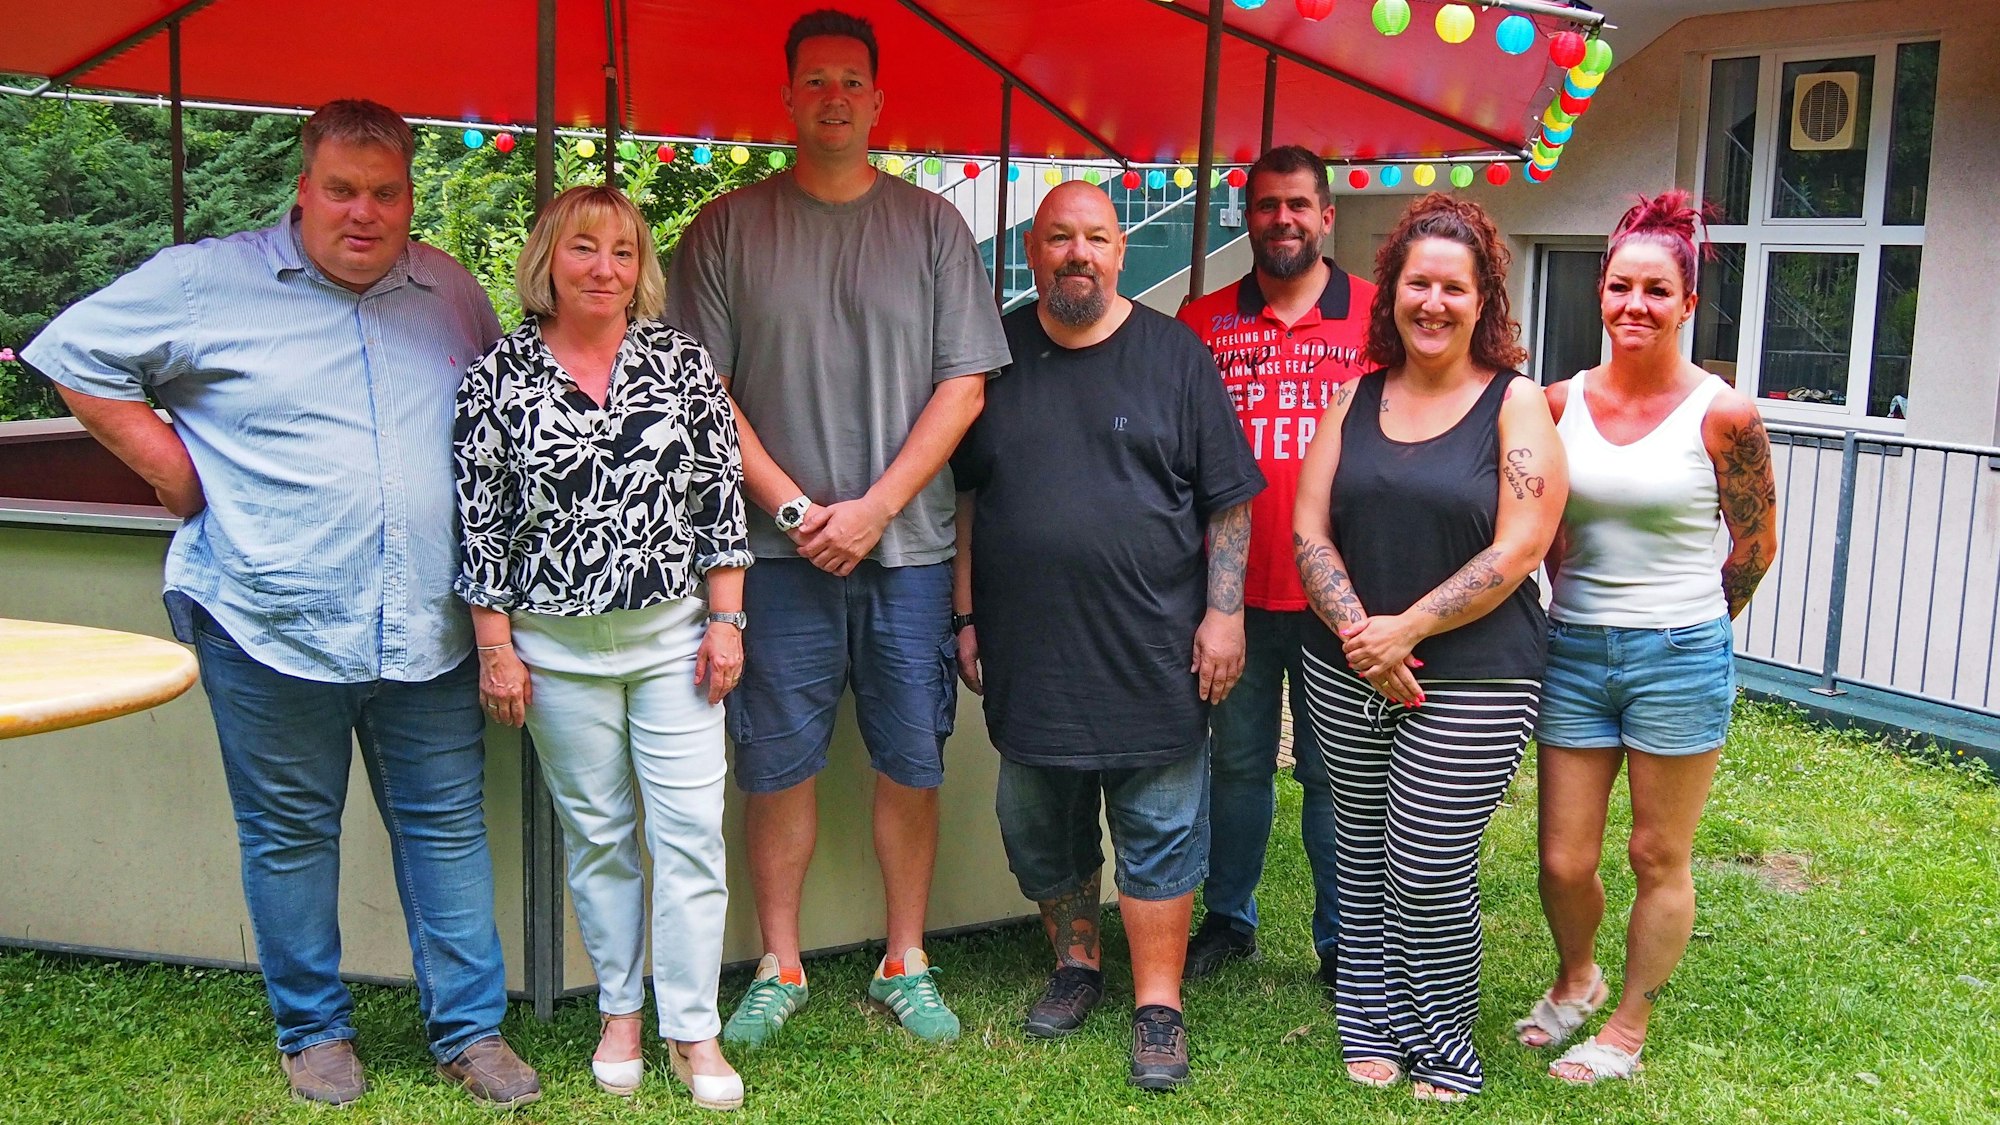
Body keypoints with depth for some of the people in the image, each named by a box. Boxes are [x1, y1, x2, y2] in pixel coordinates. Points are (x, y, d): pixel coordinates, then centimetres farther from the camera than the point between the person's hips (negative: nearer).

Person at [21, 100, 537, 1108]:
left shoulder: (449, 289, 9)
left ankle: (471, 1030, 18)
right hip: (271, 625, -2)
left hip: (427, 632, 3)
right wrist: (182, 477, -2)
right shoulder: (206, 281, -2)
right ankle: (313, 1033, 25)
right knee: (290, 833, 9)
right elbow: (76, 358, 3)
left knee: (448, 825, 7)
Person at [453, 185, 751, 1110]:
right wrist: (496, 646, -3)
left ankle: (692, 1029, 13)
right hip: (558, 645, 0)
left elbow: (719, 496, 2)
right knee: (596, 834, 12)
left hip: (673, 633, 1)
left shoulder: (680, 360, 1)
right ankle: (620, 1009, 28)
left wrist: (724, 620, -2)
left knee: (692, 831, 1)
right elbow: (480, 520, -1)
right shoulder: (500, 375, -2)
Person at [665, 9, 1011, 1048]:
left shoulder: (931, 225, 6)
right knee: (777, 763, 4)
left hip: (909, 546, 1)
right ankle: (778, 967, 20)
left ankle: (905, 964, 21)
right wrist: (791, 506, -9)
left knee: (911, 764, 6)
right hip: (778, 547, -1)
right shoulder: (727, 229, 4)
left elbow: (965, 383, 1)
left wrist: (875, 506, -8)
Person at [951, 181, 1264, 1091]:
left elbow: (1228, 502, 1)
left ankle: (1157, 1004, 15)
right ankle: (1075, 964, 34)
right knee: (1041, 833, 14)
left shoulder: (1173, 355, 0)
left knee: (1160, 834, 4)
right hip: (1028, 655, 3)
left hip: (1153, 656, -2)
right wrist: (966, 617, 6)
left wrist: (1223, 613, -6)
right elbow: (960, 497, 10)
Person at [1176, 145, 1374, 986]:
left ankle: (1342, 943, 21)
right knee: (1237, 761, 13)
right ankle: (1229, 920, 30)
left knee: (1335, 772, 7)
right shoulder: (1202, 323, 5)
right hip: (1235, 592, 2)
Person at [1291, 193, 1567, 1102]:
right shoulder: (1356, 397, 8)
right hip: (1346, 674, 4)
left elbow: (1516, 551, -11)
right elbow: (1310, 527, 4)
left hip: (1471, 680, -4)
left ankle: (1443, 1050, 20)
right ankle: (1371, 1030, 30)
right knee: (1362, 858, 12)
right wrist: (1356, 631, -11)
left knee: (1429, 874, -2)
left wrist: (1404, 630, -14)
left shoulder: (1516, 404, -3)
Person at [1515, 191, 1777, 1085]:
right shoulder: (1561, 403, 1)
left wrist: (1679, 629, 9)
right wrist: (1581, 611, 12)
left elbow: (1756, 545, 2)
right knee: (1563, 862, 7)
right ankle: (1575, 977, 37)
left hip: (1679, 657, -3)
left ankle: (1627, 1030, 27)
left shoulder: (1721, 415, -9)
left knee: (1659, 859, 9)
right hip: (1572, 650, 3)